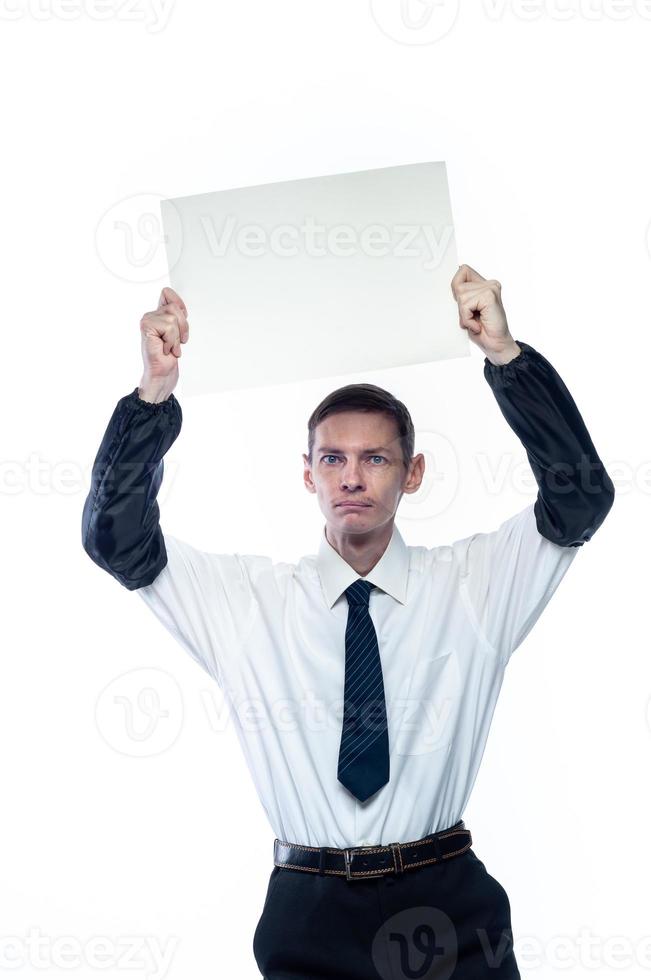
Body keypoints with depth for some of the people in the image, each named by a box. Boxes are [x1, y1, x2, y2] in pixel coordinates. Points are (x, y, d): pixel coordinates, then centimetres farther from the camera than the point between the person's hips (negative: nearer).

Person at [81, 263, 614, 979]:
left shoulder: (472, 582, 2)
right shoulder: (245, 596, 3)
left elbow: (581, 497, -8)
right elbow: (116, 539, -2)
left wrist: (503, 353, -18)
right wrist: (156, 389, -15)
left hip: (450, 916, 0)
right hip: (308, 915, 1)